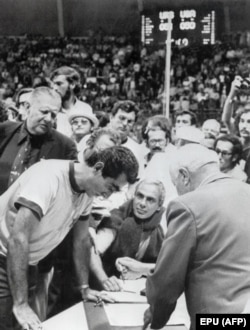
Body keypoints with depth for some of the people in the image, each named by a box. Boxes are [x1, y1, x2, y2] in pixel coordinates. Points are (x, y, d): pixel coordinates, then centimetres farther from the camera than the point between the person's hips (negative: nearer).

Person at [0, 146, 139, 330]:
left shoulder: (86, 192, -5)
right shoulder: (49, 177, -30)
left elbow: (82, 240, 8)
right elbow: (18, 239, -36)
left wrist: (84, 287, 6)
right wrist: (20, 304, -37)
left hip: (28, 264, 8)